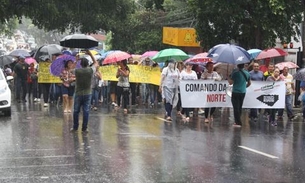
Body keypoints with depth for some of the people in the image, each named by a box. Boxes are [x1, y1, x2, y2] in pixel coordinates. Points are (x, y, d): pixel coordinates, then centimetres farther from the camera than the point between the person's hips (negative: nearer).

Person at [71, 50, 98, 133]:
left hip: (78, 94, -1)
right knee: (86, 111, 3)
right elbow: (96, 63, 10)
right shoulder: (90, 70, -7)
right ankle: (84, 128, 5)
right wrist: (90, 54, 14)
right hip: (87, 94, 1)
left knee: (76, 111, 9)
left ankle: (75, 127, 15)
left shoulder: (77, 71, -12)